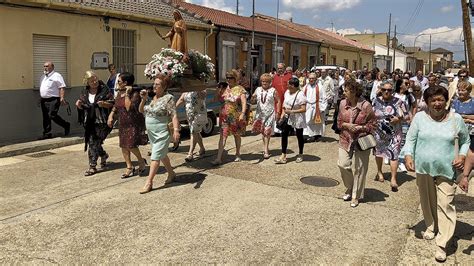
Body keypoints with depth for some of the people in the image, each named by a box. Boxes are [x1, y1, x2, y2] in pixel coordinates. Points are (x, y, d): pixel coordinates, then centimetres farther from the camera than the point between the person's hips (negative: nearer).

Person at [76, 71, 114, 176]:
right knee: (92, 142, 10)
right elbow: (82, 107, 18)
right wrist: (79, 104, -3)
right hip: (89, 122, 5)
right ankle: (103, 155, 38)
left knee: (94, 143, -8)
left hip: (101, 121, -5)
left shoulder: (104, 90, -4)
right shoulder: (85, 92, 10)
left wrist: (104, 104, -20)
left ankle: (92, 167, -1)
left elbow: (112, 103, -2)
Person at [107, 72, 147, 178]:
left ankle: (141, 161, 12)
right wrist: (111, 115, 6)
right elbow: (116, 106, 21)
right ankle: (129, 167, 17)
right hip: (123, 124, 8)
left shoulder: (134, 94, -16)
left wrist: (127, 94, -24)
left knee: (131, 145, -14)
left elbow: (129, 108, -28)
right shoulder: (120, 93, 9)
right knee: (123, 145, 7)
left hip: (133, 123, -8)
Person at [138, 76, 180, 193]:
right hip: (151, 132, 8)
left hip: (162, 133, -8)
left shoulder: (168, 98, -13)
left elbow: (174, 116, -20)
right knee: (162, 155, 20)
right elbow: (141, 110, 15)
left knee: (155, 156, -7)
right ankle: (171, 174, 37)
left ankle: (149, 182, -3)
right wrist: (143, 99, -1)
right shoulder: (151, 97, 8)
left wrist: (176, 130, -32)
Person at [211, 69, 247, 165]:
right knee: (223, 136, -4)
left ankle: (237, 155, 33)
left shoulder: (240, 89, -7)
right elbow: (221, 100, 17)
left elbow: (244, 102, -13)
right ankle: (219, 158, -8)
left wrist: (242, 114, -26)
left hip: (236, 116, -3)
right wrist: (220, 92, 0)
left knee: (237, 135, 14)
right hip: (224, 116, 3)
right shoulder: (225, 88, 7)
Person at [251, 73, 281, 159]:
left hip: (269, 114, -4)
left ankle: (266, 150, -1)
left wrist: (277, 112, -6)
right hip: (260, 113, 4)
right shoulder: (258, 89, 8)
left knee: (267, 132, -4)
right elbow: (252, 101, 8)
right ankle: (265, 148, 23)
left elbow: (278, 101, 1)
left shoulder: (273, 90, -2)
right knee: (262, 131, 10)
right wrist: (253, 98, -14)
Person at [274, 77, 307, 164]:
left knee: (299, 136, 9)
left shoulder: (300, 95, -20)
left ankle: (300, 155, 28)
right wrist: (282, 113, 2)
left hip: (298, 119, -6)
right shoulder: (287, 92, 3)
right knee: (284, 134, -3)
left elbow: (303, 109, -23)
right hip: (288, 118, 6)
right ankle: (283, 156, 1)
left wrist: (291, 111, -26)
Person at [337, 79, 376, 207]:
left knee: (359, 169, 5)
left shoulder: (366, 105, -13)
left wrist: (360, 127, -20)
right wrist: (346, 125, -11)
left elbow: (372, 124, -5)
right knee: (343, 165, -1)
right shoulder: (343, 103, 0)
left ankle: (356, 196, 20)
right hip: (345, 140, 4)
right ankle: (349, 189, 26)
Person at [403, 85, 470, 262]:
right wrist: (408, 156, -15)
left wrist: (462, 156, -7)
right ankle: (431, 227, 43)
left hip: (447, 170, -1)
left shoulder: (456, 119, -2)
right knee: (427, 201, 18)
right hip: (423, 169, 2)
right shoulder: (419, 118, -3)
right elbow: (411, 139, 1)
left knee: (445, 205, -4)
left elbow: (466, 141, 10)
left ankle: (442, 244, 2)